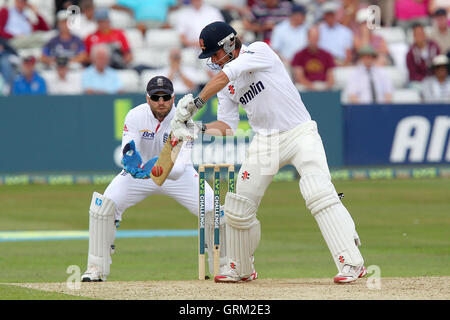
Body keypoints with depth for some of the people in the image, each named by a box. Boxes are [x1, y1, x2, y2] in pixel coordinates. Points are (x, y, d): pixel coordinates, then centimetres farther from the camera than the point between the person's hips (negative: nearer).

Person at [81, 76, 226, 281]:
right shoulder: (135, 116, -22)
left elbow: (179, 169, -35)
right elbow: (128, 153, -32)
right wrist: (131, 162, -56)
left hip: (178, 174, 0)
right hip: (139, 172, 0)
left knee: (213, 210, -17)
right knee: (103, 206, -20)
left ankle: (222, 267, 5)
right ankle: (96, 270, -9)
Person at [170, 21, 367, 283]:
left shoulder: (260, 51, -11)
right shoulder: (225, 83, 10)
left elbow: (223, 77, -24)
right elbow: (227, 126, 9)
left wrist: (195, 104, -25)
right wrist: (199, 129, -8)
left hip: (300, 134, -7)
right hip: (264, 142, 7)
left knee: (319, 193, -24)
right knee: (238, 206, 7)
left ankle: (352, 263, -27)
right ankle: (241, 269, 28)